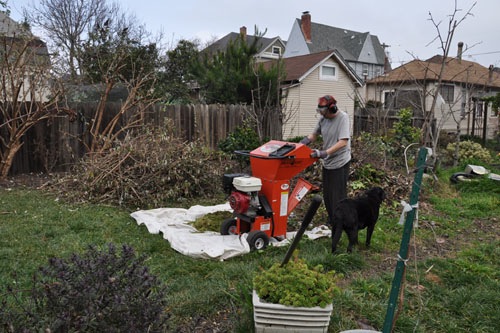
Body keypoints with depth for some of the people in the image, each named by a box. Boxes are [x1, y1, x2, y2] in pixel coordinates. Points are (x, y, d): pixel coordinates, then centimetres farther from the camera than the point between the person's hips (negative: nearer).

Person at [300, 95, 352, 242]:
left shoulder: (343, 118, -18)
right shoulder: (323, 119, 2)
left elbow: (343, 142, -25)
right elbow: (315, 134, 14)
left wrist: (325, 152, -31)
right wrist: (307, 139, -8)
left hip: (340, 163, -7)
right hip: (327, 163, 7)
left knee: (338, 197, 0)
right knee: (327, 195, 17)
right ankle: (331, 221, 34)